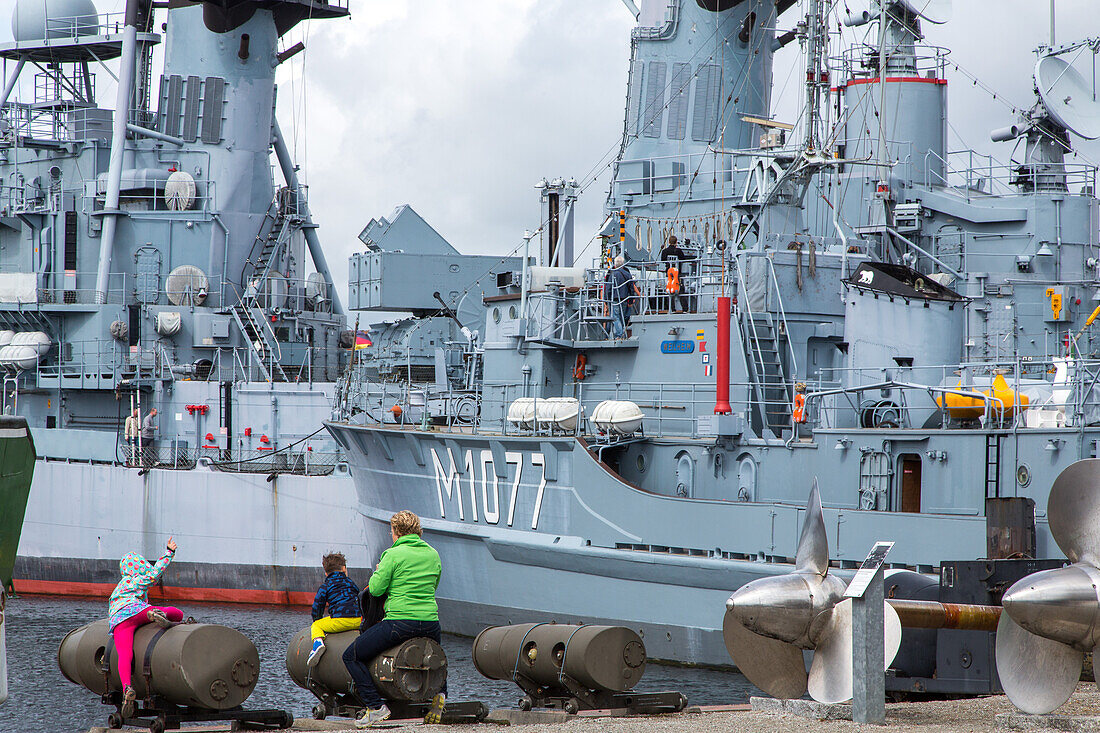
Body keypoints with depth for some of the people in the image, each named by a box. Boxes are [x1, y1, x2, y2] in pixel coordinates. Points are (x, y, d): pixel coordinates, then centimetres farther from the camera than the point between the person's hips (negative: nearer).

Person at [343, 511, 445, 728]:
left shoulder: (393, 555, -8)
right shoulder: (433, 555, 10)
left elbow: (376, 589, -7)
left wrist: (377, 573, 12)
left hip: (400, 622, -6)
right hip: (430, 623, 6)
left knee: (352, 656, 6)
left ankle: (376, 706, -5)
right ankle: (440, 693, 10)